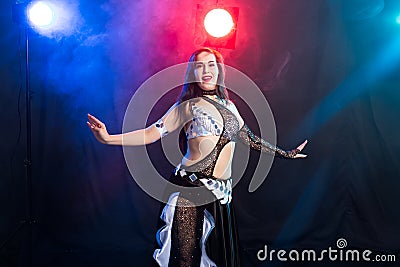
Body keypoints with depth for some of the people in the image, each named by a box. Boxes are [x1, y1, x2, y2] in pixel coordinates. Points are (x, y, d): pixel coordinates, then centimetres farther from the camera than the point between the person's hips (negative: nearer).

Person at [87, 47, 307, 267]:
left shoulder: (229, 106, 16)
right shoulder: (188, 106, 2)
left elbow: (250, 138, 25)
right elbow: (151, 133, -4)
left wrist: (286, 153, 31)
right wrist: (108, 139, -16)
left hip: (222, 193, 5)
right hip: (191, 188, -5)